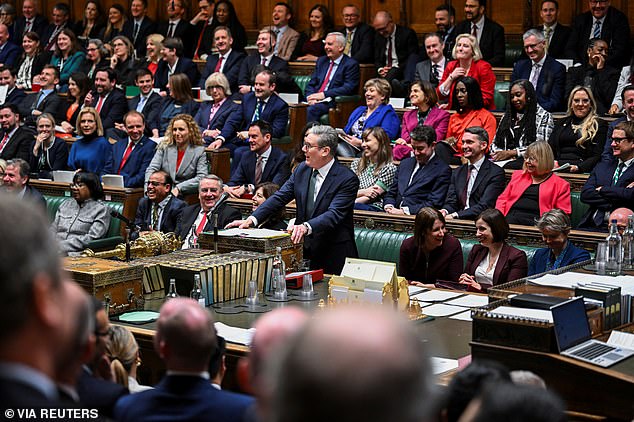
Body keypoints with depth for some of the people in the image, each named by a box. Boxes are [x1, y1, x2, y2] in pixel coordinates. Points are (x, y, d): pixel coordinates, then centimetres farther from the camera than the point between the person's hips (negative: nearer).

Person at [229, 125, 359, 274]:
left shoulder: (347, 179, -14)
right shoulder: (302, 169, 5)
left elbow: (334, 214, -26)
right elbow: (279, 197, 3)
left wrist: (306, 227, -43)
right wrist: (252, 219, -11)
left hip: (333, 254, -5)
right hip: (303, 246, 5)